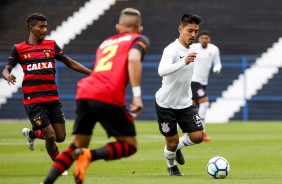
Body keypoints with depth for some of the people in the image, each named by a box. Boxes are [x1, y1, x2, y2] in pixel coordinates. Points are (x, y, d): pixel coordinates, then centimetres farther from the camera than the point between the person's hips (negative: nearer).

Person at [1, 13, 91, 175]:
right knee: (50, 136, -9)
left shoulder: (51, 45, 7)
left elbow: (70, 63, 12)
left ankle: (32, 133, 32)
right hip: (33, 100, -4)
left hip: (53, 98, 4)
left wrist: (92, 73, 5)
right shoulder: (19, 49, 1)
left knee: (60, 137, 3)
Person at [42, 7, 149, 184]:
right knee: (130, 145, 6)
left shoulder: (106, 42, 32)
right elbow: (133, 59, -8)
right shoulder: (139, 39, 14)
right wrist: (137, 95, -13)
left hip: (84, 92, 6)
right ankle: (90, 155, -20)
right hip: (109, 97, -6)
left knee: (77, 146, 17)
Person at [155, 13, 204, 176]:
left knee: (198, 136, -7)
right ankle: (171, 166, 34)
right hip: (166, 104, -6)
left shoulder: (192, 50, 5)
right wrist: (183, 62, -56)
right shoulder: (172, 50, -21)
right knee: (172, 141, 3)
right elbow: (162, 71, -42)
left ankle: (178, 147, 25)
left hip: (185, 103, 6)